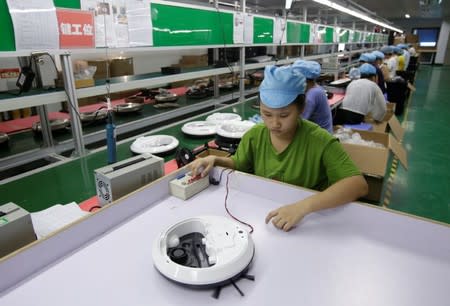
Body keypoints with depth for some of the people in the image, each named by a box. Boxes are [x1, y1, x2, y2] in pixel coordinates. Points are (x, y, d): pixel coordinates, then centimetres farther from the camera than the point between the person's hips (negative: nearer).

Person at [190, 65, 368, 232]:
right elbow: (238, 165, 13)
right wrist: (215, 160, -8)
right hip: (261, 216, 2)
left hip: (307, 225, -2)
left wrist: (304, 206, -36)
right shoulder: (254, 135, -3)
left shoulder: (320, 141, -17)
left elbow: (358, 184, -24)